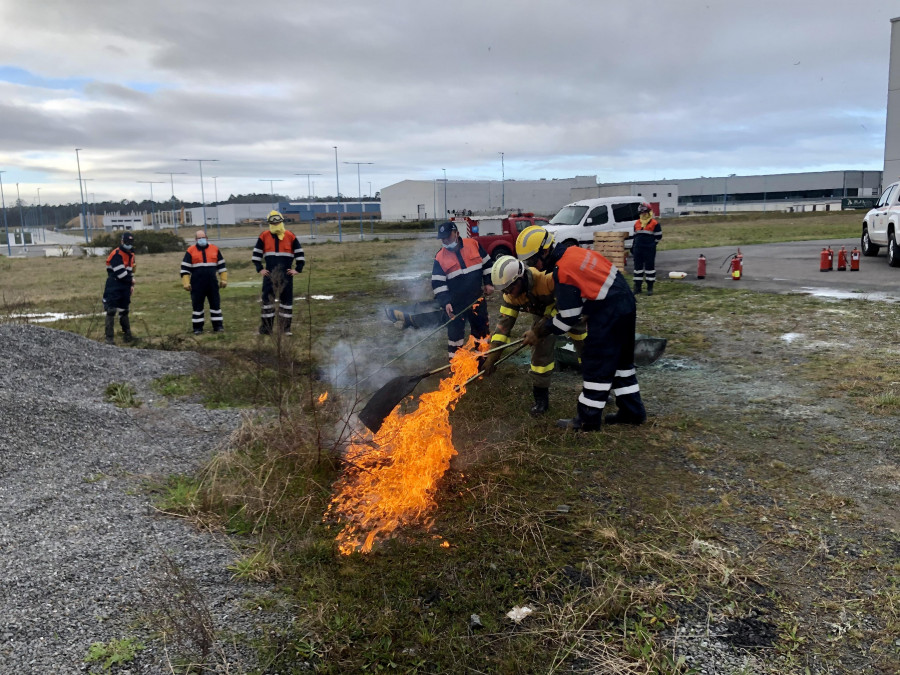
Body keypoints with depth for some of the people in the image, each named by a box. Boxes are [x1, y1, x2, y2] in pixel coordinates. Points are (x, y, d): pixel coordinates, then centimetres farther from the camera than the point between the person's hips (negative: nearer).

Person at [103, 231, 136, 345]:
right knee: (111, 311, -8)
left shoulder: (131, 255, 13)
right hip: (114, 286, -8)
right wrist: (131, 280, -6)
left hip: (125, 286, 8)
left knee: (124, 310, 16)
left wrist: (132, 285, 11)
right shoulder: (116, 254, -16)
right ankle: (109, 337, -7)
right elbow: (120, 273, -21)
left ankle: (127, 334, 24)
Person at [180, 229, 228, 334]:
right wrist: (186, 283, -7)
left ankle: (218, 326, 13)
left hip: (212, 283, 2)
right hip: (197, 284, -2)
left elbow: (221, 265, 11)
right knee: (197, 306, 4)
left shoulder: (214, 249, 5)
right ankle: (197, 327, 12)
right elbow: (185, 268, -1)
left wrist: (223, 279, 7)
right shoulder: (190, 251, -1)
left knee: (215, 304, 5)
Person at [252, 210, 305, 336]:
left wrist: (298, 269, -1)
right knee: (267, 299, 0)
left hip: (286, 274, 0)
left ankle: (286, 328, 13)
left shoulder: (290, 236, 0)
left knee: (287, 299, 4)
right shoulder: (264, 236, 1)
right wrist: (260, 269, 2)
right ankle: (265, 328, 6)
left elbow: (299, 253, 6)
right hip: (269, 274, 0)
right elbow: (256, 254, 9)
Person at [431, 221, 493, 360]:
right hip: (455, 302, -2)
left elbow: (486, 263, 7)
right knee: (455, 331, 6)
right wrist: (445, 302, -17)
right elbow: (438, 283, -9)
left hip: (477, 298, 2)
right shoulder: (440, 257, -8)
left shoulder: (473, 245, -5)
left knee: (482, 328, 13)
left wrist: (488, 283, 2)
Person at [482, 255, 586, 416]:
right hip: (544, 316, 4)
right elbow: (505, 322, -18)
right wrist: (492, 353, -23)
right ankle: (541, 398, 9)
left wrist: (549, 319, -44)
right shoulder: (510, 295, -22)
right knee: (540, 352, -6)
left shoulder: (547, 278, -43)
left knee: (584, 345, 5)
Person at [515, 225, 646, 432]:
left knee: (596, 365, 0)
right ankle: (632, 411, 28)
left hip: (607, 314, -10)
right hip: (625, 302, 10)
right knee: (621, 359, 19)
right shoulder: (572, 251, 7)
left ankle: (588, 419, 8)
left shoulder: (562, 272, -19)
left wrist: (538, 333, -1)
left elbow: (568, 317, -13)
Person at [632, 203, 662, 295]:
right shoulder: (637, 223, 13)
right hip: (638, 249, 5)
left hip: (649, 250, -5)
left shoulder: (655, 223, -4)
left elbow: (658, 236, 0)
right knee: (638, 267, 7)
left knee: (650, 267, 0)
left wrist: (652, 244, -2)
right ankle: (637, 287, 15)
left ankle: (650, 288, 6)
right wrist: (633, 246, 15)